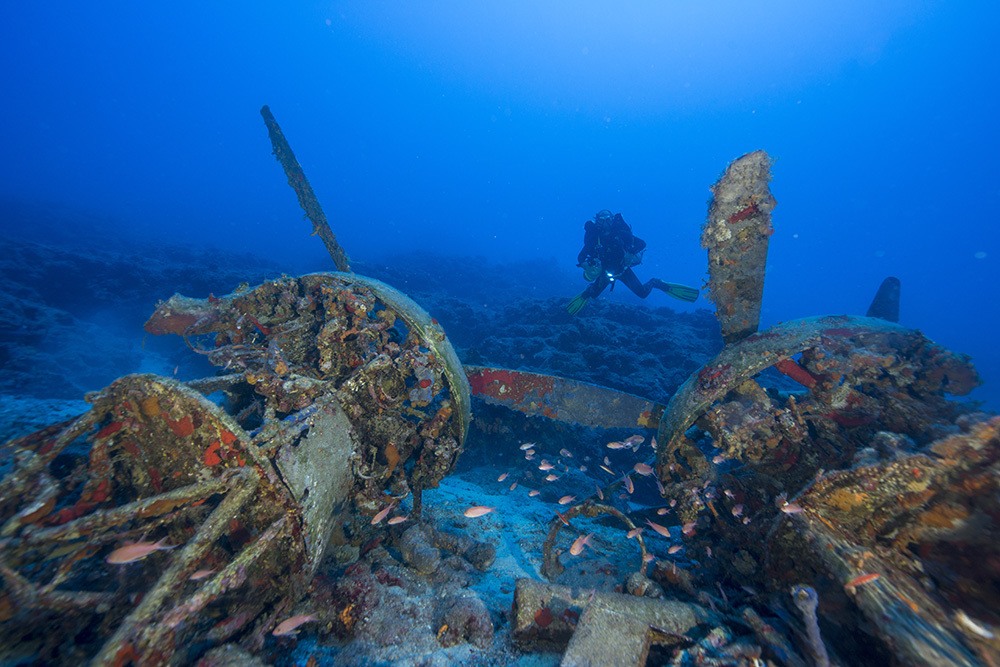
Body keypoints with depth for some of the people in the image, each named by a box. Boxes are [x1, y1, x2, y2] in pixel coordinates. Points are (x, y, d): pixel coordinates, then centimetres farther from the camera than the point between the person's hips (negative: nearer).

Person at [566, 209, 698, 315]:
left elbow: (642, 243, -17)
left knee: (642, 293, -14)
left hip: (622, 269, -1)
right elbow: (581, 256, -17)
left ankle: (655, 283, 19)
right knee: (593, 294, -7)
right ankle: (588, 291, 31)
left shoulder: (620, 233, -20)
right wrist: (585, 264, -39)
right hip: (605, 271, 2)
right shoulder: (593, 238, -17)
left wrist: (631, 253, -35)